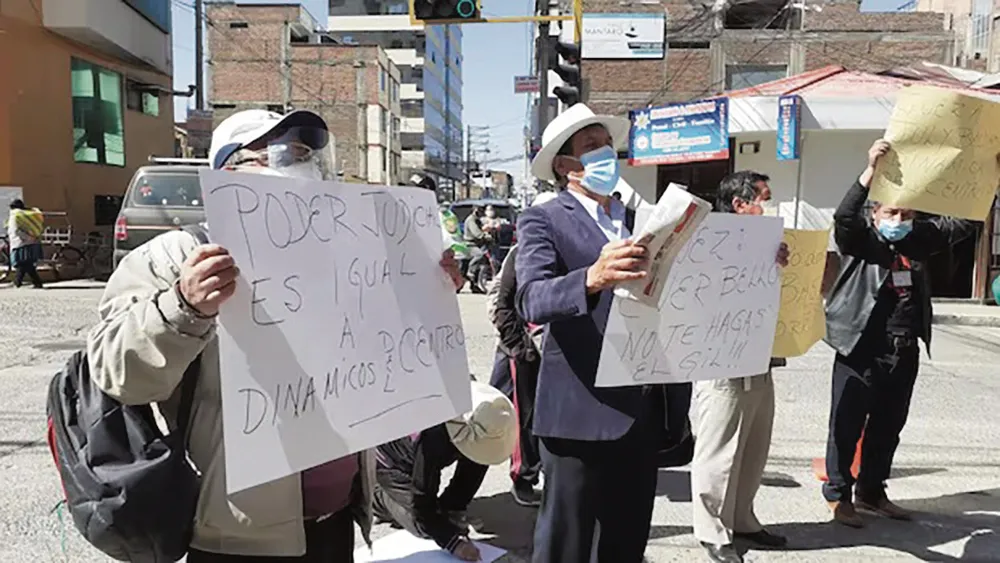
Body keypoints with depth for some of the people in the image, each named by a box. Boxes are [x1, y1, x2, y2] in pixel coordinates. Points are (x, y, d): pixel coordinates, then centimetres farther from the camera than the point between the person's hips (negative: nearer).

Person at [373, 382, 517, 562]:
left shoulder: (483, 430, -27)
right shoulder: (433, 438, -44)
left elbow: (472, 471, -12)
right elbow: (422, 503, -37)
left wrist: (454, 512, -16)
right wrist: (454, 542, -41)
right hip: (390, 460, -6)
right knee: (424, 527, -12)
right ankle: (375, 496, 6)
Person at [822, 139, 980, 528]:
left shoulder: (920, 238, 10)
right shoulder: (860, 241, -6)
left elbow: (965, 223, 14)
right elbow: (844, 216, -24)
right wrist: (871, 171, -31)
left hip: (905, 353, 6)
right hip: (861, 350, -6)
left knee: (888, 427, 16)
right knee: (847, 426, 2)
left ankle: (872, 492, 31)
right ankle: (839, 495, 16)